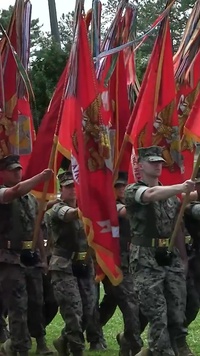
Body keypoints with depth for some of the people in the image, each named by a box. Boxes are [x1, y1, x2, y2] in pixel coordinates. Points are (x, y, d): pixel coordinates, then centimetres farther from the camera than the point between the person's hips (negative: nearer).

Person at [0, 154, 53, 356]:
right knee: (18, 307, -9)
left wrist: (43, 257, 17)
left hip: (31, 259, 7)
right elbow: (17, 191, -30)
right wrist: (42, 177, -24)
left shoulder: (31, 198, 16)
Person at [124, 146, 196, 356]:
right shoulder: (133, 190, -3)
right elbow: (151, 194, -23)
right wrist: (182, 188, -38)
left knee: (176, 318, 4)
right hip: (147, 262, -6)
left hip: (172, 260, 6)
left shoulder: (170, 194, 18)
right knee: (158, 318, -10)